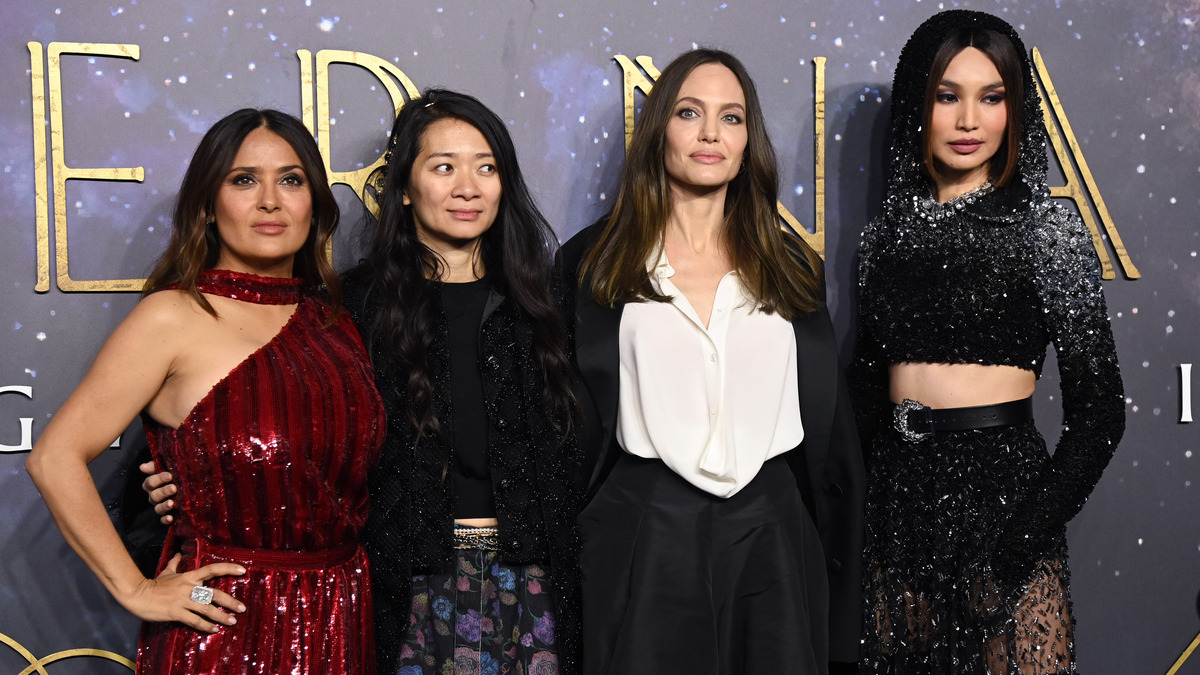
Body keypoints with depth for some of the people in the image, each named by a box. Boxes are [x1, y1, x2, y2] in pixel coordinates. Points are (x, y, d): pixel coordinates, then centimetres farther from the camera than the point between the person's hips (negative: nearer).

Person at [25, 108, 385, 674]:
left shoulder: (334, 325, 6)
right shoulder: (172, 318, -9)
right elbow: (55, 458, -11)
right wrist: (135, 590, -10)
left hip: (340, 624, 5)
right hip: (225, 629, -5)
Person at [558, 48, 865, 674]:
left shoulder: (790, 266, 10)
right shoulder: (594, 261, 3)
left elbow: (831, 432, 12)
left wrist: (838, 554, 7)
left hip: (771, 531, 2)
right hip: (644, 533, -2)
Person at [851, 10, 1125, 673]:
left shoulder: (1046, 230, -4)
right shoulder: (885, 235, 7)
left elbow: (1098, 409, -6)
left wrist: (1026, 535, -14)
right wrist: (871, 504, 3)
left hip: (1004, 489, -4)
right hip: (898, 495, 4)